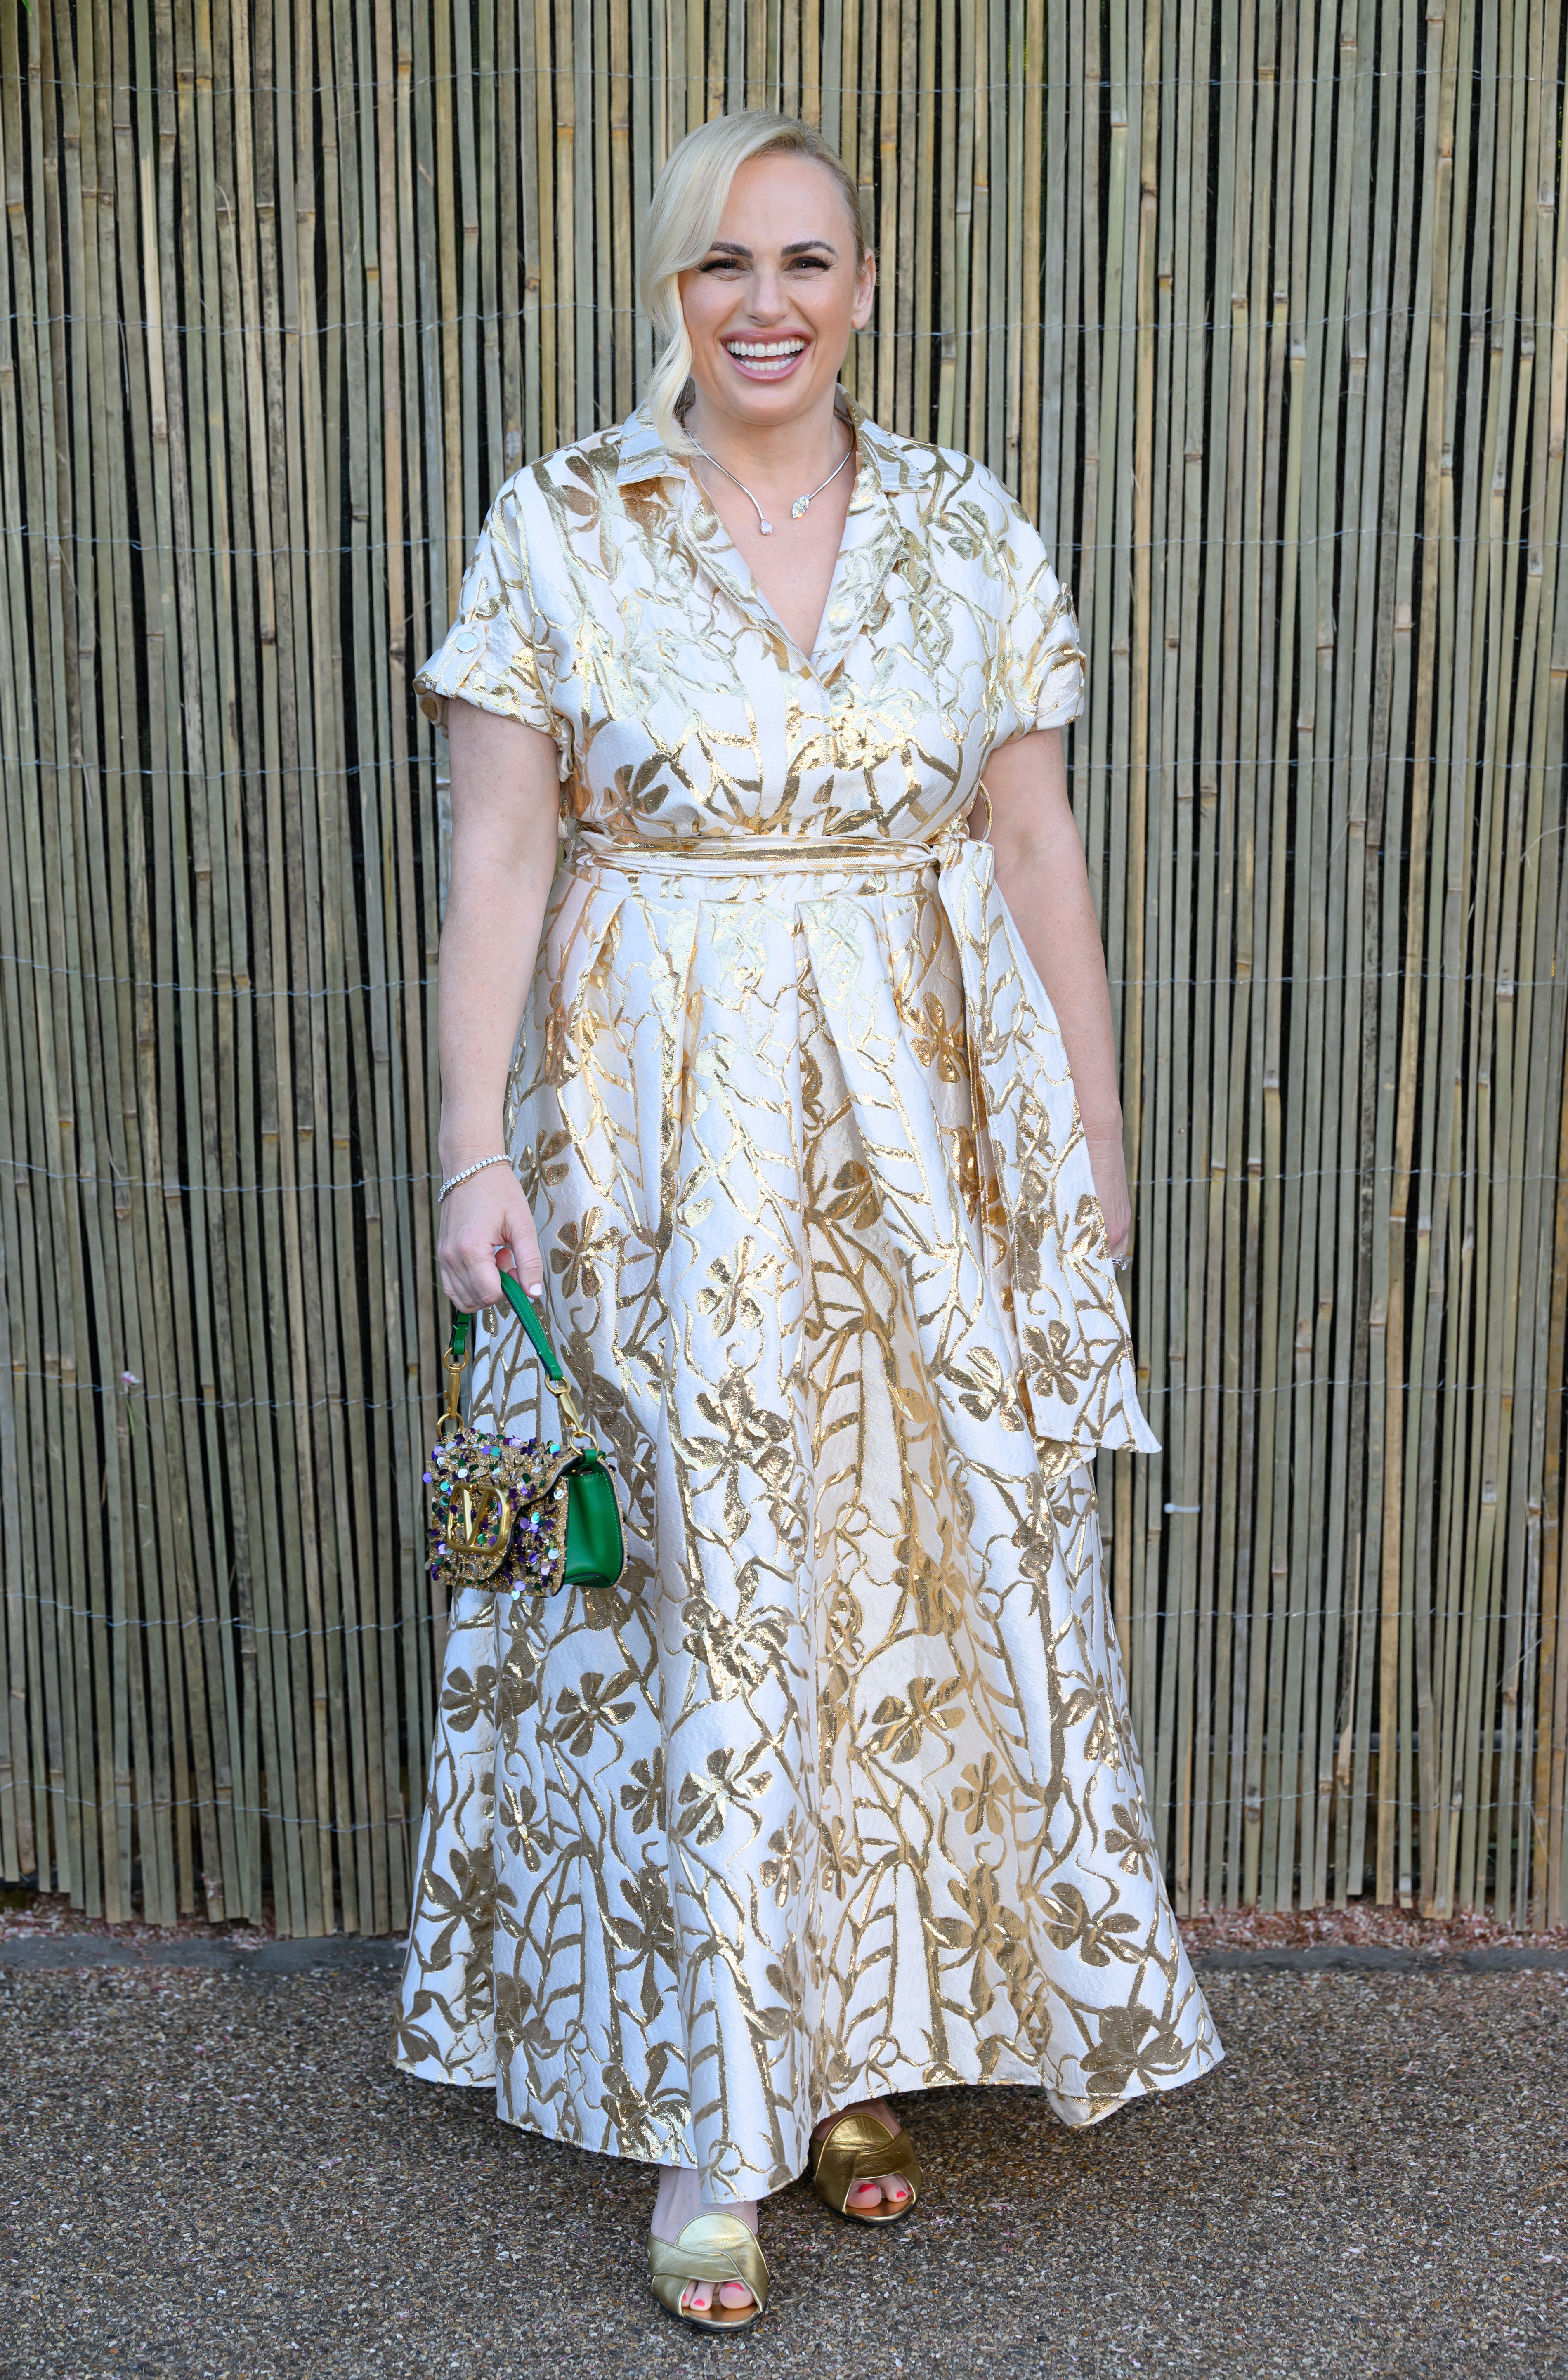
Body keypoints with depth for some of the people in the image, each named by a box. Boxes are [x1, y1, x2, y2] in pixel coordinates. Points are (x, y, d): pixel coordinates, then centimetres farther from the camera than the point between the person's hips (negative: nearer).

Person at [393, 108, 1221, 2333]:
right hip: (655, 1143, -2)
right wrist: (477, 1146, -10)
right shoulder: (561, 524, -1)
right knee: (690, 1595, 1)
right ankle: (709, 2119, 15)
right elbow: (499, 853, -4)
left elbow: (1036, 841, 8)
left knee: (918, 1576, 7)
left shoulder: (967, 527, 6)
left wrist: (1093, 1122, 7)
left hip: (927, 1127, 3)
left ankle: (865, 2045, 28)